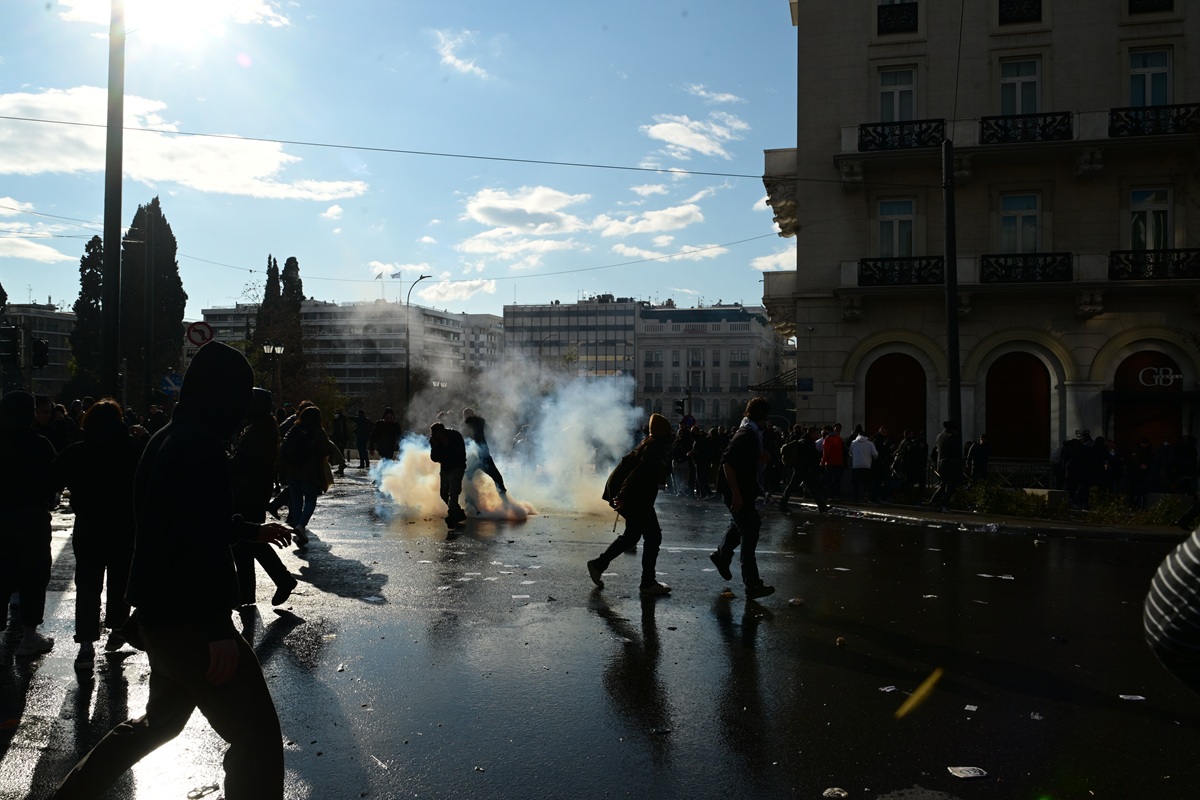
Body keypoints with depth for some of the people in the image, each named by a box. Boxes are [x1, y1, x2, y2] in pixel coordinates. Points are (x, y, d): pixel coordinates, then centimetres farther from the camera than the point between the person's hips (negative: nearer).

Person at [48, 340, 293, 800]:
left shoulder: (165, 441, 12)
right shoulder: (203, 447, -19)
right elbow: (206, 542, -26)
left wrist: (254, 530, 33)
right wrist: (220, 628, -24)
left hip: (158, 615, 10)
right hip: (190, 621, -10)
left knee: (160, 719, 30)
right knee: (257, 736, -3)